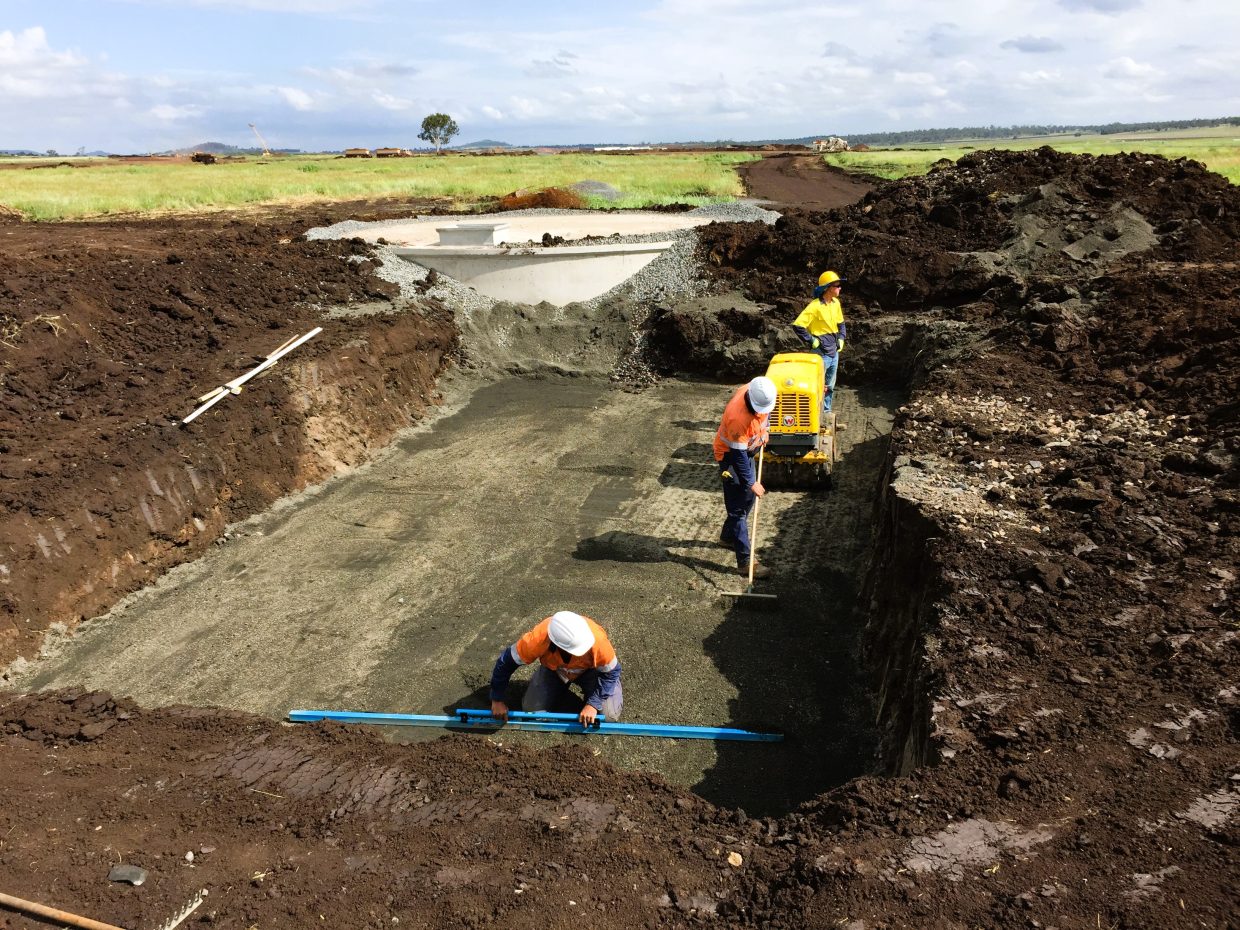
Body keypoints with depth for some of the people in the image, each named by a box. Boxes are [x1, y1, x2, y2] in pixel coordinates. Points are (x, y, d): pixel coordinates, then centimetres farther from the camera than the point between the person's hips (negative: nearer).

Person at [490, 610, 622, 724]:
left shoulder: (597, 640, -43)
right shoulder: (538, 639, -40)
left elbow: (612, 672, -23)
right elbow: (506, 662, -23)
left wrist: (592, 704, -30)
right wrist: (497, 700, -15)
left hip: (590, 669, -1)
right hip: (553, 668, 1)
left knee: (609, 715, -15)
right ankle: (561, 688, 20)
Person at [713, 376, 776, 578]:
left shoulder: (758, 391, -17)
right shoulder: (738, 417, -38)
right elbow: (738, 455, -30)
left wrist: (765, 429, 1)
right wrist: (752, 483, -25)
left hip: (747, 449, 8)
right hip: (730, 455, -8)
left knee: (748, 497, 21)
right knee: (738, 507, -5)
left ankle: (728, 535, 42)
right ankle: (744, 562, -1)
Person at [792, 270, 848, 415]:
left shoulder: (836, 303, 5)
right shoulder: (815, 306, -18)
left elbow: (841, 323, 21)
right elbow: (797, 325, -22)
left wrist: (841, 339, 9)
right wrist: (811, 341, -17)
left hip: (834, 353, 8)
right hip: (821, 354, -8)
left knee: (830, 386, 18)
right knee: (818, 387, 0)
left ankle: (826, 412, 31)